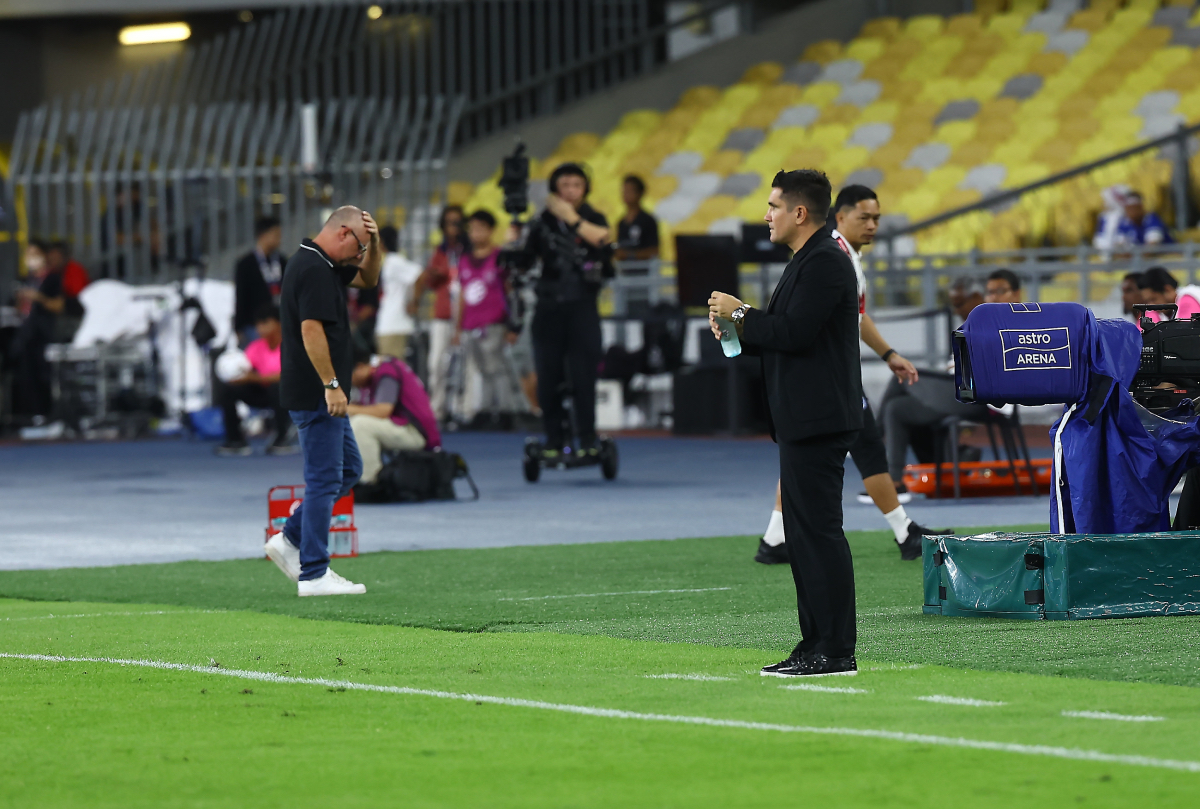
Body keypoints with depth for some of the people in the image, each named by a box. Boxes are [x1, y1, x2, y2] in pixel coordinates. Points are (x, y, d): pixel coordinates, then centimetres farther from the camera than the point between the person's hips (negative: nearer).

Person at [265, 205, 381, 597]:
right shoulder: (314, 269, -17)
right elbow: (311, 330, -25)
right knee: (324, 479, -6)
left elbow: (368, 279, 27)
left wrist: (374, 242, 8)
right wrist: (331, 385, -24)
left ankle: (290, 541, 18)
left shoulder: (323, 265, 15)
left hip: (323, 396, 11)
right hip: (316, 396, -11)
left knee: (349, 469, 18)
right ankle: (313, 574, -4)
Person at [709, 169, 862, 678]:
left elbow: (794, 333, -23)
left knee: (818, 531, -10)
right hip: (803, 420, 11)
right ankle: (815, 643, 16)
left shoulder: (825, 263, -14)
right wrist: (739, 329, 8)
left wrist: (742, 314, -11)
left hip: (818, 420, -11)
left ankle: (835, 652, -10)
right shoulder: (808, 261, 19)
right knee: (803, 533, 13)